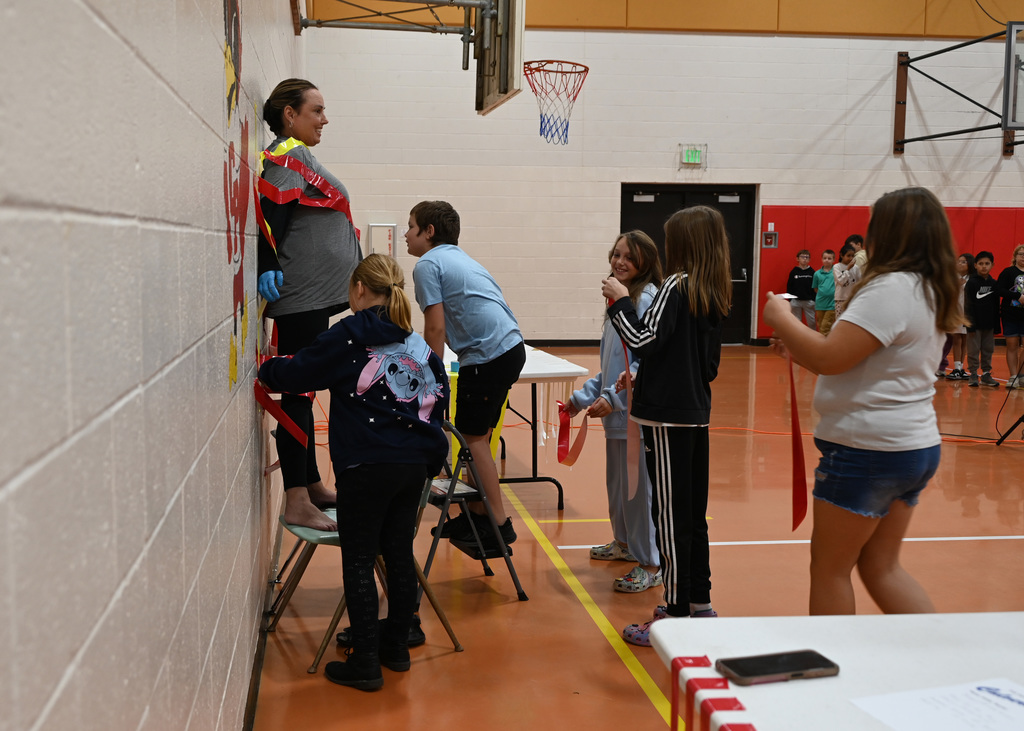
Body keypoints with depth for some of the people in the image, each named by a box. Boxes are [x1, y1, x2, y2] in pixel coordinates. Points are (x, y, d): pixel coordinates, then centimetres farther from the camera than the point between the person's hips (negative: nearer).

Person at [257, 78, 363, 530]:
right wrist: (268, 268, -30)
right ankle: (297, 502, -6)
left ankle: (311, 485, 23)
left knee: (303, 391, 14)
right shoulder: (286, 156, -10)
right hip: (301, 296, -10)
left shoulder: (300, 155, 20)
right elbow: (271, 215, -22)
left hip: (316, 295, 10)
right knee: (298, 392, -8)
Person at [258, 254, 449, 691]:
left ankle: (365, 663, 7)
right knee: (399, 554, 16)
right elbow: (439, 397, 16)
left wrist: (264, 369, 19)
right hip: (415, 464, 6)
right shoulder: (418, 343, 12)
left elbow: (296, 374, -2)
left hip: (367, 466, -6)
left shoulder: (350, 335, -6)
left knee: (359, 561, 3)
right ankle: (396, 647, 28)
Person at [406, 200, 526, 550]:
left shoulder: (428, 264, -4)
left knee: (473, 438, 0)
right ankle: (476, 514, 24)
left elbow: (436, 329, -8)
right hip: (511, 348, 9)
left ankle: (499, 525, 4)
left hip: (488, 356, -9)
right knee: (477, 436, 16)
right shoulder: (459, 257, 24)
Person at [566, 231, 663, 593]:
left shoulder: (647, 299, -14)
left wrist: (614, 397, -26)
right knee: (617, 480, 21)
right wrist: (583, 397, 18)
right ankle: (624, 542, 38)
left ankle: (650, 564, 9)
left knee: (638, 484, -3)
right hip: (616, 413, 9)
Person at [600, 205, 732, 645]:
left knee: (670, 513, -3)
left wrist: (620, 301, -8)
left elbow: (644, 340, -21)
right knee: (693, 512, 16)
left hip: (667, 415, -9)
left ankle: (676, 613, 3)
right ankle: (699, 602, 26)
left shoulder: (677, 285, -13)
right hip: (697, 412, 9)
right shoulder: (716, 294, 11)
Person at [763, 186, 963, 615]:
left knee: (830, 566, 6)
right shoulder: (931, 291, 11)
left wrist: (782, 320, -9)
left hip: (869, 450, -9)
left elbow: (829, 358, -24)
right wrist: (800, 351, 13)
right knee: (881, 567, 18)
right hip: (915, 446, 10)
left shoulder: (890, 288, -20)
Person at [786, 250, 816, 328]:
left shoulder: (812, 272, 2)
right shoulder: (794, 272, 3)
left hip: (809, 301, 0)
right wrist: (789, 301, -1)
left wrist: (815, 301, -1)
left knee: (812, 322, 1)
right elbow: (789, 287, 4)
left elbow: (815, 288, 4)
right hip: (795, 301, 1)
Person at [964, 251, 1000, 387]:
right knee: (973, 350, 0)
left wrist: (996, 325, 9)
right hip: (975, 324, -4)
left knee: (988, 350, 8)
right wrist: (970, 324, -13)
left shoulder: (994, 284, 9)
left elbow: (996, 306, 12)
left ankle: (986, 374, 16)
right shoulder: (971, 283, -4)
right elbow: (968, 305, -7)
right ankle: (973, 375, 7)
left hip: (989, 324, 4)